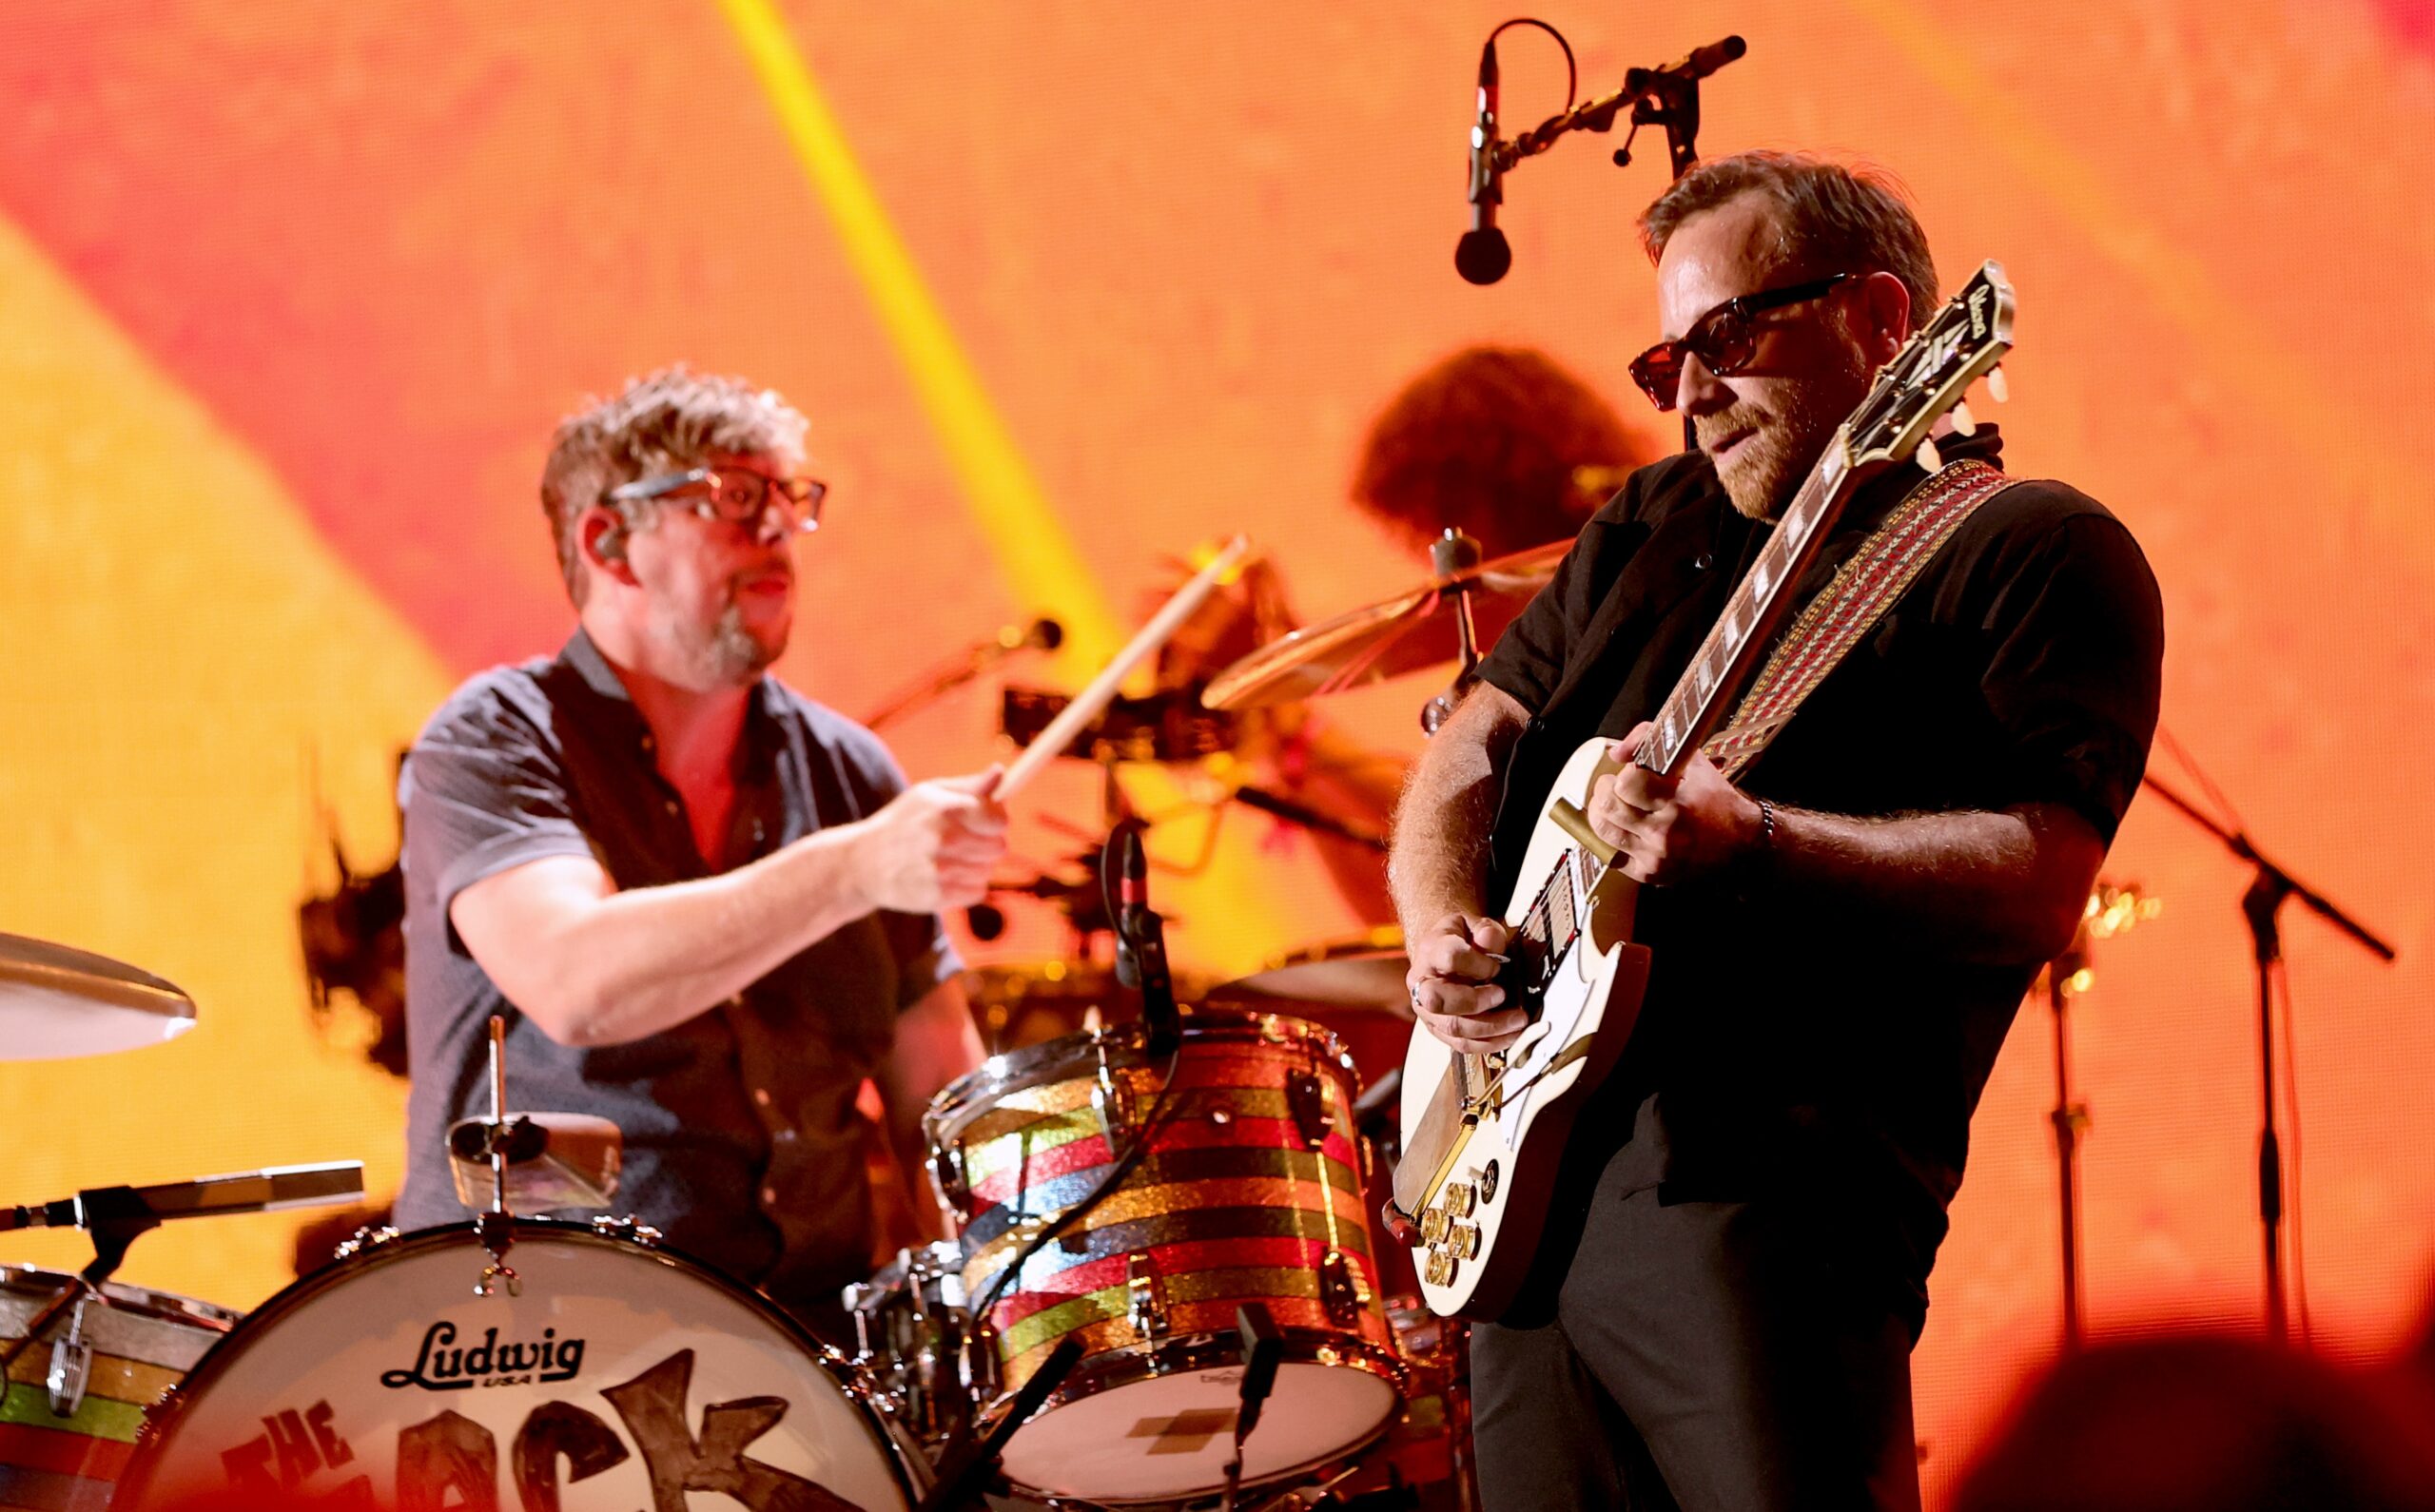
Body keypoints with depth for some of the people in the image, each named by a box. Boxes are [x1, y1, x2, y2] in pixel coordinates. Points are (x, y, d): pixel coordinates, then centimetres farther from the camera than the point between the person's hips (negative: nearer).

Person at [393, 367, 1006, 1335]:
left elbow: (940, 1104, 15)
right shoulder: (494, 744, -2)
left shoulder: (846, 772, 14)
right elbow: (573, 983, -23)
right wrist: (855, 869, -30)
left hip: (811, 1321, 5)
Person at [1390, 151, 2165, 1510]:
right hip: (1523, 1171, 7)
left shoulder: (2033, 554, -2)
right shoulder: (1656, 525, 21)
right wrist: (1449, 928, 3)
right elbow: (1472, 753, 23)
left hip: (1761, 1190, -7)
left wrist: (1755, 846, -25)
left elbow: (2040, 885, -15)